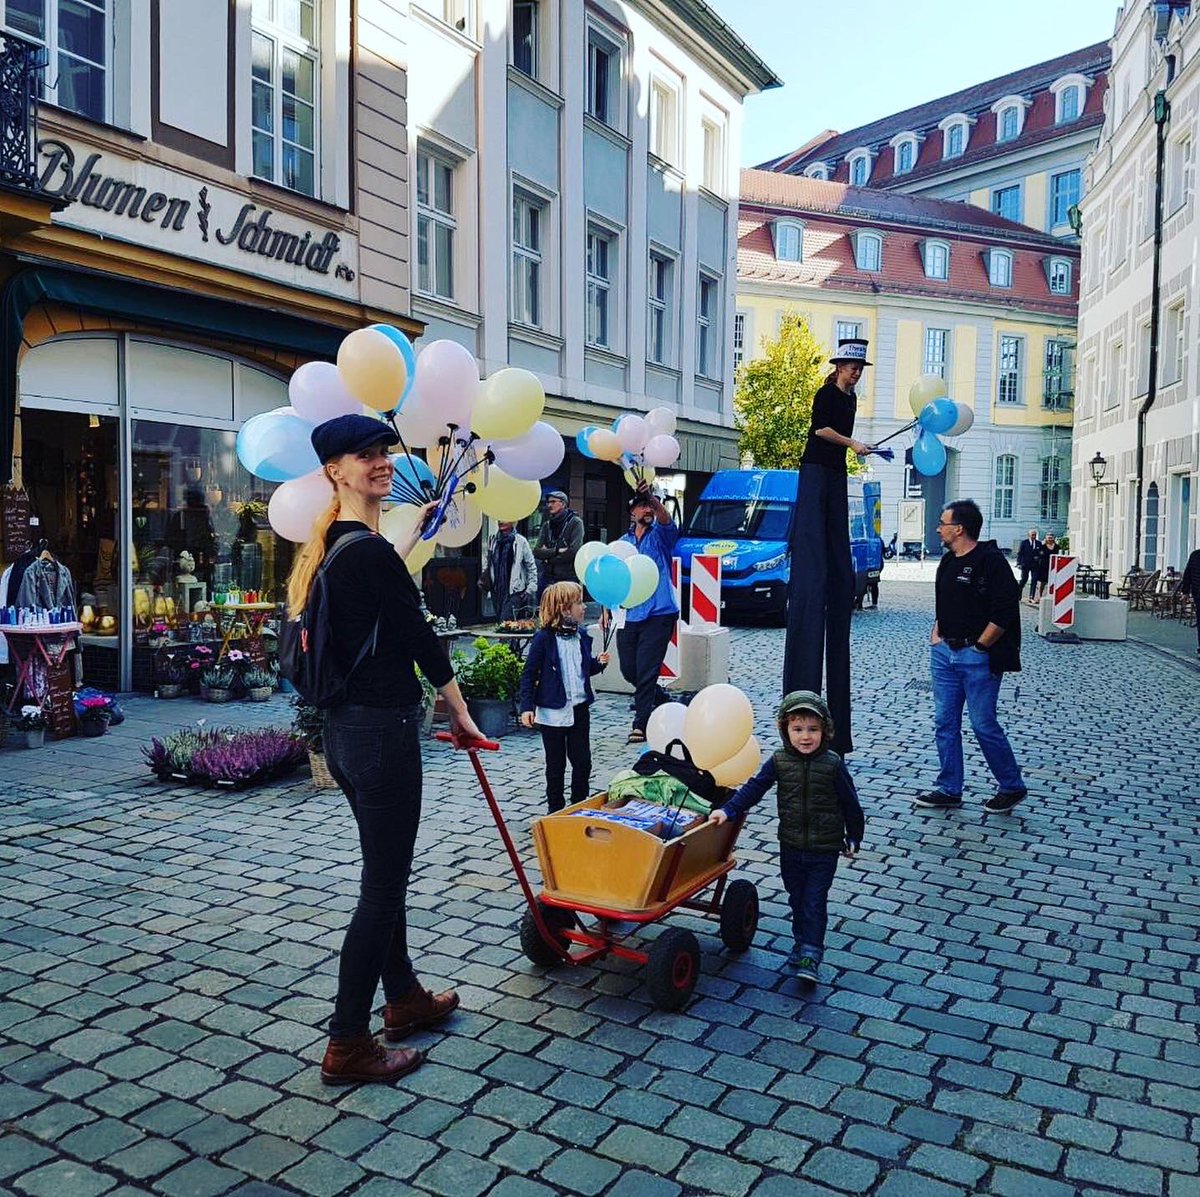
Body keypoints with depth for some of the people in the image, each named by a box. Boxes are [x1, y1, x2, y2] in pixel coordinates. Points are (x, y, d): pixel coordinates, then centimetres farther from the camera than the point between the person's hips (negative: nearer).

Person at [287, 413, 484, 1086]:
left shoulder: (334, 545, 9)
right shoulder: (370, 552, -19)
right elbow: (421, 638, -12)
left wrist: (417, 532, 43)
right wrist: (461, 713, 0)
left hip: (345, 727, 11)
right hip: (382, 730, -11)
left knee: (388, 870, 22)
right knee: (383, 886, 0)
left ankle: (404, 998, 40)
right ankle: (348, 1045, 13)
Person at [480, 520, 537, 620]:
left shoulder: (520, 541, -4)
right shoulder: (493, 541, 9)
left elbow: (531, 567, 0)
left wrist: (531, 589, -5)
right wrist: (484, 580, 3)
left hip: (515, 591, -5)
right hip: (497, 591, 5)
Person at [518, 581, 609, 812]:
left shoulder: (582, 636, 4)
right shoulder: (544, 639, -13)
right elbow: (529, 674, -10)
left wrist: (599, 662, -3)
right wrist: (527, 707, -16)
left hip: (579, 708, 5)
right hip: (553, 711, -5)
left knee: (582, 761, 8)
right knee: (556, 764, 8)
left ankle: (580, 805, 24)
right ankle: (555, 808, 22)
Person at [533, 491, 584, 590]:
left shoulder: (575, 523, -3)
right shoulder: (547, 525, 12)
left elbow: (573, 552, -13)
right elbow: (536, 551, 3)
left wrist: (548, 556, -5)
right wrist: (556, 551, -13)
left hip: (568, 577, -5)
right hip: (548, 576, 5)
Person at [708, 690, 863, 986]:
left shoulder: (833, 764, -12)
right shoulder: (778, 761, -7)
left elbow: (849, 803, -2)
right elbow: (754, 787, -5)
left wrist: (853, 838, 5)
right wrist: (728, 810, -16)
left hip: (824, 849, -3)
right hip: (791, 846, 3)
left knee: (815, 901, -3)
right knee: (796, 898, 16)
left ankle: (810, 954, 3)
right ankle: (803, 941, 32)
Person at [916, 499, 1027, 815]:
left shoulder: (990, 560, -12)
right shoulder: (948, 561, 14)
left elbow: (1005, 611, -17)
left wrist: (979, 646, -14)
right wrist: (936, 633, 12)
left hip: (977, 656, -8)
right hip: (945, 653, 8)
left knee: (984, 724, -2)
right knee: (945, 723, 9)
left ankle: (1012, 787, 16)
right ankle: (949, 790, 17)